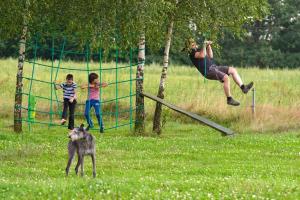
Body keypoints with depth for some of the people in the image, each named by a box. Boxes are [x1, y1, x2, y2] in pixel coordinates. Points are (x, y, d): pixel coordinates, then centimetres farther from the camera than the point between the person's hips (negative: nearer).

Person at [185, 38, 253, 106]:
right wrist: (204, 46, -14)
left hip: (214, 67, 10)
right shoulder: (192, 53, -5)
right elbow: (202, 56, -24)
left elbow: (210, 56, 27)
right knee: (226, 78, -27)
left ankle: (243, 87, -7)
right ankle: (229, 99, -20)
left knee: (233, 70, -2)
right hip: (208, 71, -10)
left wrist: (209, 46, 19)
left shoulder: (198, 50, 25)